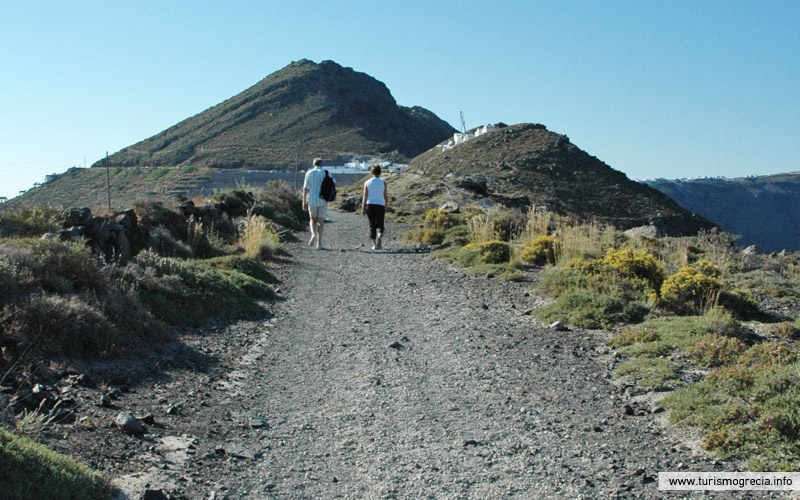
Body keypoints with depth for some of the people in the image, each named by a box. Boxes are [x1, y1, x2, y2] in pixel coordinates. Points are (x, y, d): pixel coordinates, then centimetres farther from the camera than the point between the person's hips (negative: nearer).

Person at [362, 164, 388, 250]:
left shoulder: (367, 183, 4)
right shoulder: (383, 182, 3)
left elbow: (365, 196, -1)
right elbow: (385, 196, 3)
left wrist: (363, 208, 1)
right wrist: (386, 207, 13)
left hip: (369, 205, 1)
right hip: (380, 205, -1)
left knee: (372, 225, 8)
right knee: (380, 224, 8)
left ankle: (374, 244, 7)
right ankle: (380, 236, -23)